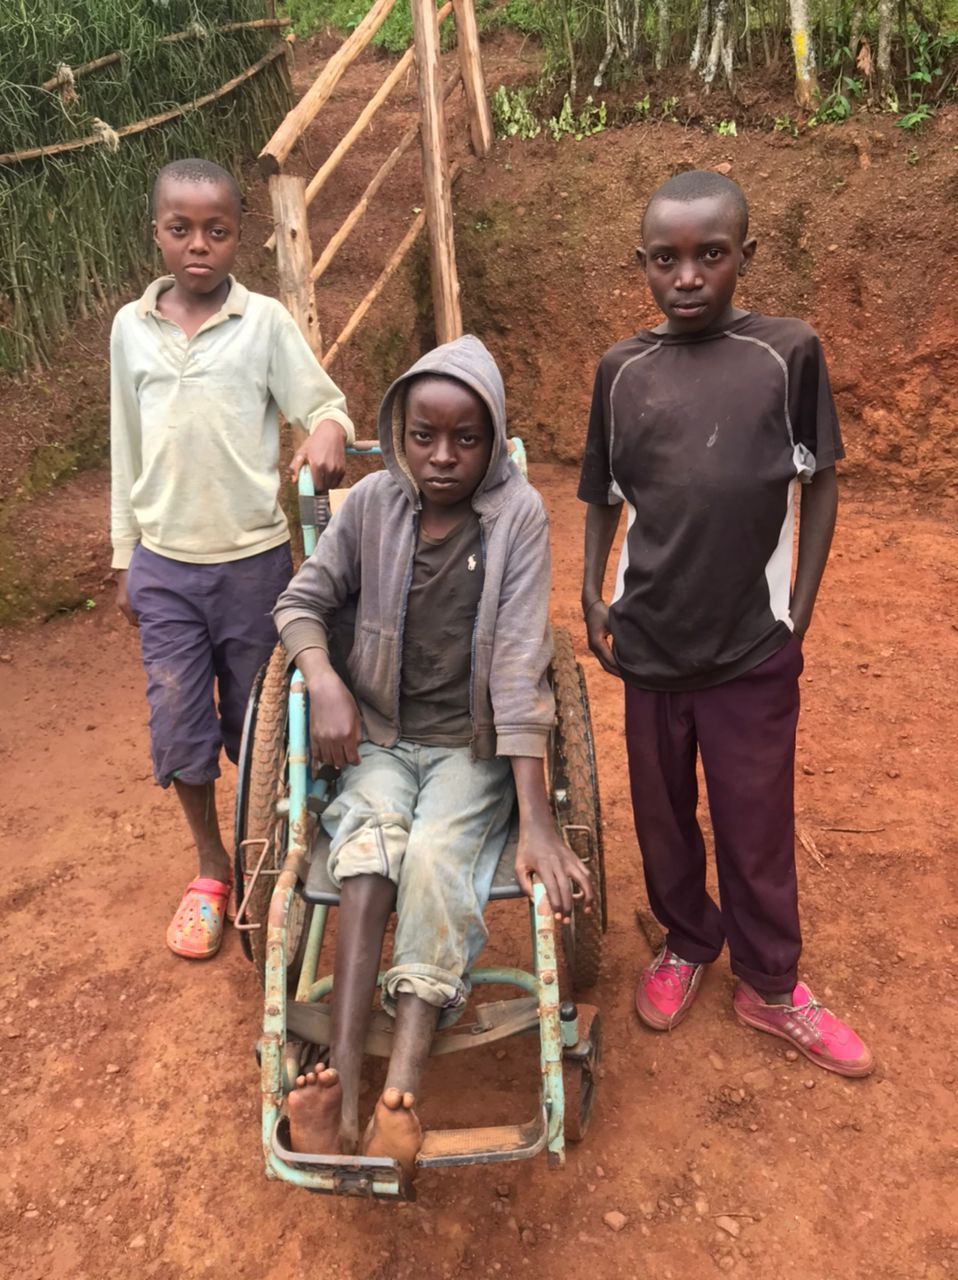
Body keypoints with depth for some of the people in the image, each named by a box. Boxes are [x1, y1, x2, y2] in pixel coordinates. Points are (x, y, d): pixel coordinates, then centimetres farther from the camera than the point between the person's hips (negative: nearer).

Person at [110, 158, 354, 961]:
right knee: (177, 724, 6)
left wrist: (329, 431, -29)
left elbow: (322, 403, -3)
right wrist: (124, 560, 10)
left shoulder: (266, 322, -5)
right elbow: (127, 451, 9)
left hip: (252, 558, -2)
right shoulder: (130, 328, 4)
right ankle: (211, 870, 28)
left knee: (257, 721, 10)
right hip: (163, 564, 3)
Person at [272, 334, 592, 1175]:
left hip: (474, 746, -2)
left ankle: (400, 1098, -34)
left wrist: (537, 820, -24)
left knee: (433, 857, -30)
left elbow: (520, 664, -18)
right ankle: (343, 1075, -32)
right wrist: (324, 682, -15)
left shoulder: (519, 515, -10)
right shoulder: (373, 503, -2)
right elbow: (302, 602, 8)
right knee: (372, 834, -30)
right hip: (381, 735, 2)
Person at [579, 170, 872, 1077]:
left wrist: (800, 610, -1)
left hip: (755, 644, -2)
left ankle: (770, 986, 31)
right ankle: (686, 942, 41)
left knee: (756, 824, 10)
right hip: (649, 640, 2)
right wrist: (593, 598, 2)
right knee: (662, 812, 16)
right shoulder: (621, 368, 1)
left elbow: (820, 483, 2)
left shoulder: (788, 355, -5)